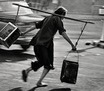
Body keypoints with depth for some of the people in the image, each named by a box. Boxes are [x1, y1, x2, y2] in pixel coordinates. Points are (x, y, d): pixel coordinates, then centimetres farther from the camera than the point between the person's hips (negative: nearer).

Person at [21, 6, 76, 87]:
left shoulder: (47, 18, 22)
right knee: (48, 64, 6)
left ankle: (27, 71, 8)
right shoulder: (58, 19, 2)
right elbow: (63, 33, -7)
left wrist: (24, 32, 31)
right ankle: (39, 82, -2)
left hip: (37, 41, 7)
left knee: (42, 61, 22)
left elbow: (36, 26, 25)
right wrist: (72, 45, -8)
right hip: (46, 43, -7)